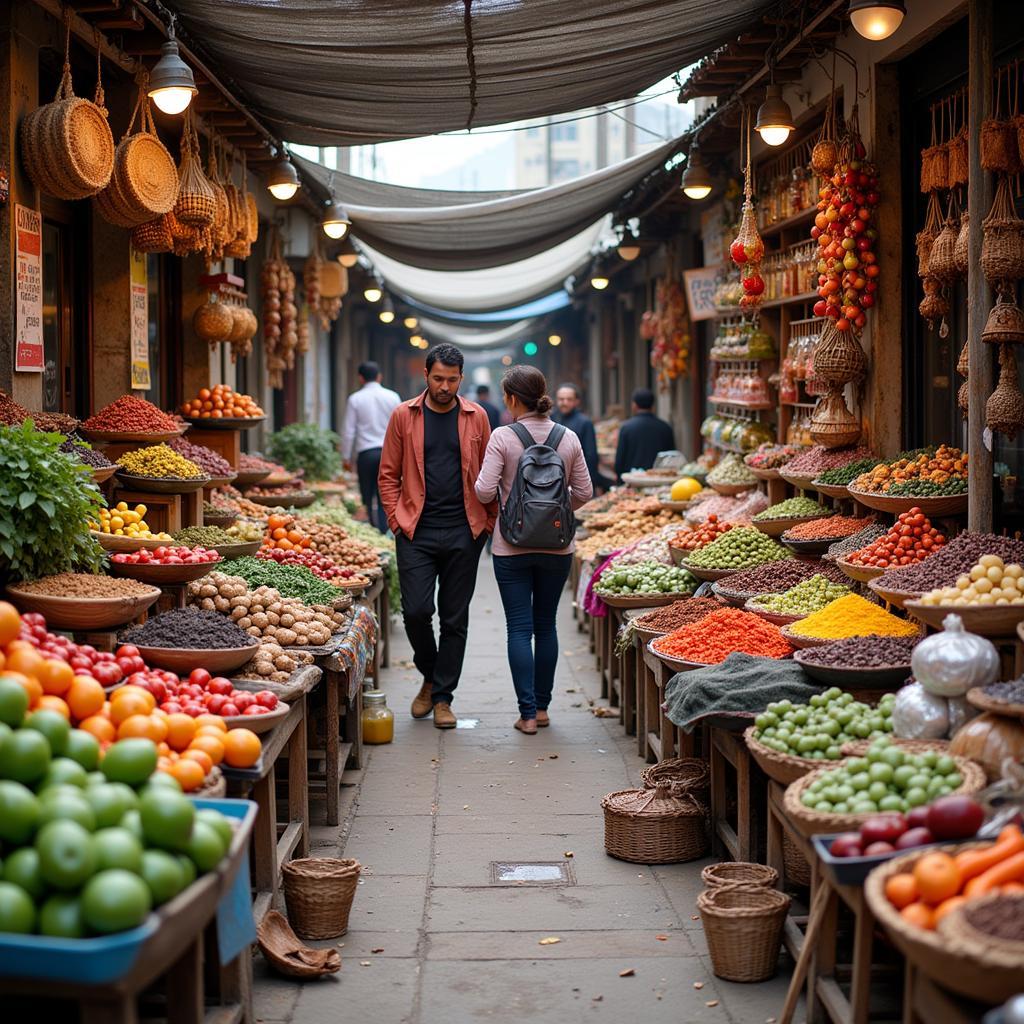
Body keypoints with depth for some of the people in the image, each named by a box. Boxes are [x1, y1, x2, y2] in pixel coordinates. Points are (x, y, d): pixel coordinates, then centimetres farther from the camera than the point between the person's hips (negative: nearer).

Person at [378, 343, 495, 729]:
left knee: (455, 618, 4)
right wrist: (397, 520, -2)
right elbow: (388, 474, 7)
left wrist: (488, 522, 1)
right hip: (417, 532, -1)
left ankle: (443, 697, 15)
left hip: (463, 533, 1)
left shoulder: (476, 417, 6)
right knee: (416, 611, -7)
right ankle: (430, 677, 20)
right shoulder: (404, 416, 4)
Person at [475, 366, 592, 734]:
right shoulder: (568, 438, -1)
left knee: (519, 628, 2)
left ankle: (528, 713, 0)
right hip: (557, 547, 3)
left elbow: (485, 491, -14)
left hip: (513, 547, -3)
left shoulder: (502, 437, -11)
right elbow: (584, 492, 3)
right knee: (546, 626, 15)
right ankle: (542, 707, 21)